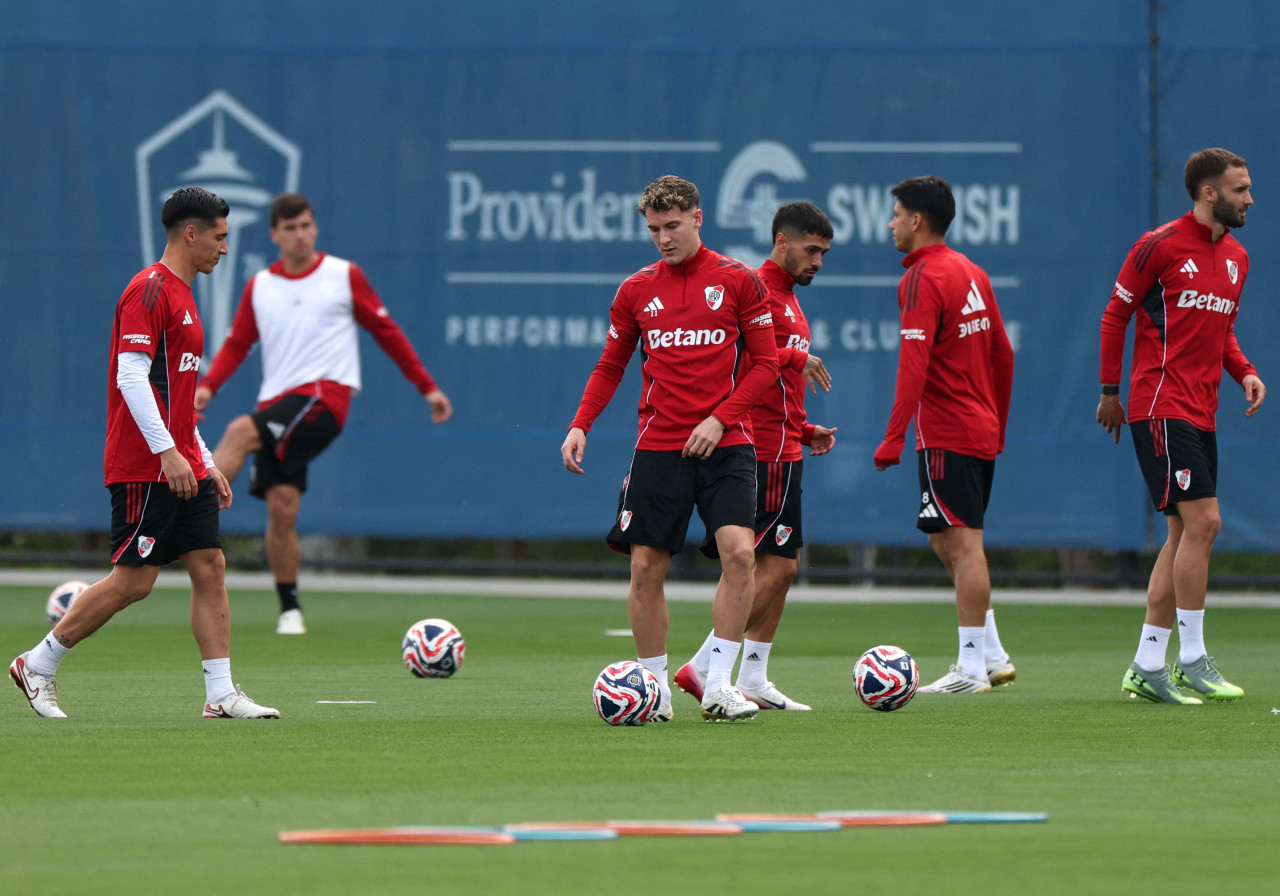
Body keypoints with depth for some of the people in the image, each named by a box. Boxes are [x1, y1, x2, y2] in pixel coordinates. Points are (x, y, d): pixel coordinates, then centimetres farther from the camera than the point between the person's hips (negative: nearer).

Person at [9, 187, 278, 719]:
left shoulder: (180, 295, 19)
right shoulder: (149, 290, -11)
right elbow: (131, 377, -20)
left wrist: (205, 462, 21)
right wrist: (167, 452, -24)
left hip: (181, 465, 10)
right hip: (143, 469, -10)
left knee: (210, 567, 1)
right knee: (133, 580, -7)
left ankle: (221, 695, 0)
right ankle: (37, 665, 5)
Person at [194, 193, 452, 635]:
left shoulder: (344, 276, 5)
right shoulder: (259, 287, 13)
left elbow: (386, 331, 12)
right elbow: (237, 344, 16)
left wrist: (427, 386, 12)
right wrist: (207, 386, -3)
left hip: (325, 395, -4)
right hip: (277, 400, 4)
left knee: (241, 432, -29)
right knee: (280, 508, -5)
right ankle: (289, 609, 5)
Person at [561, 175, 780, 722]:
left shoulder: (738, 280, 1)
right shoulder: (636, 290, 8)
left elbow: (765, 364, 2)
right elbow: (609, 368, 15)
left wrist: (720, 418, -11)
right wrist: (580, 425, 0)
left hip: (724, 445, -2)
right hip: (658, 446, 2)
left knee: (739, 553, -18)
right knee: (646, 568, -1)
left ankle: (718, 686, -12)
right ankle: (654, 690, 11)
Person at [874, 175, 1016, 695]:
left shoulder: (922, 280, -13)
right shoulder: (971, 273, 15)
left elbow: (914, 365, -21)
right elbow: (1003, 355, 19)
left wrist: (894, 437, -23)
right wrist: (998, 427, 27)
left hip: (946, 436, -9)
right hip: (982, 431, 9)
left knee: (962, 544, -7)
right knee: (947, 542, 16)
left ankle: (973, 669, -5)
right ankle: (993, 656, 16)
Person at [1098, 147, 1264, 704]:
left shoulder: (1236, 258, 14)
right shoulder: (1161, 246, -8)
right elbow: (1115, 315, -2)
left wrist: (1244, 372, 6)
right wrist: (1110, 391, 0)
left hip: (1200, 414, 8)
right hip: (1162, 406, -8)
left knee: (1186, 534, 6)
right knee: (1202, 521, -14)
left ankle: (1147, 667, 10)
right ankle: (1191, 660, -9)